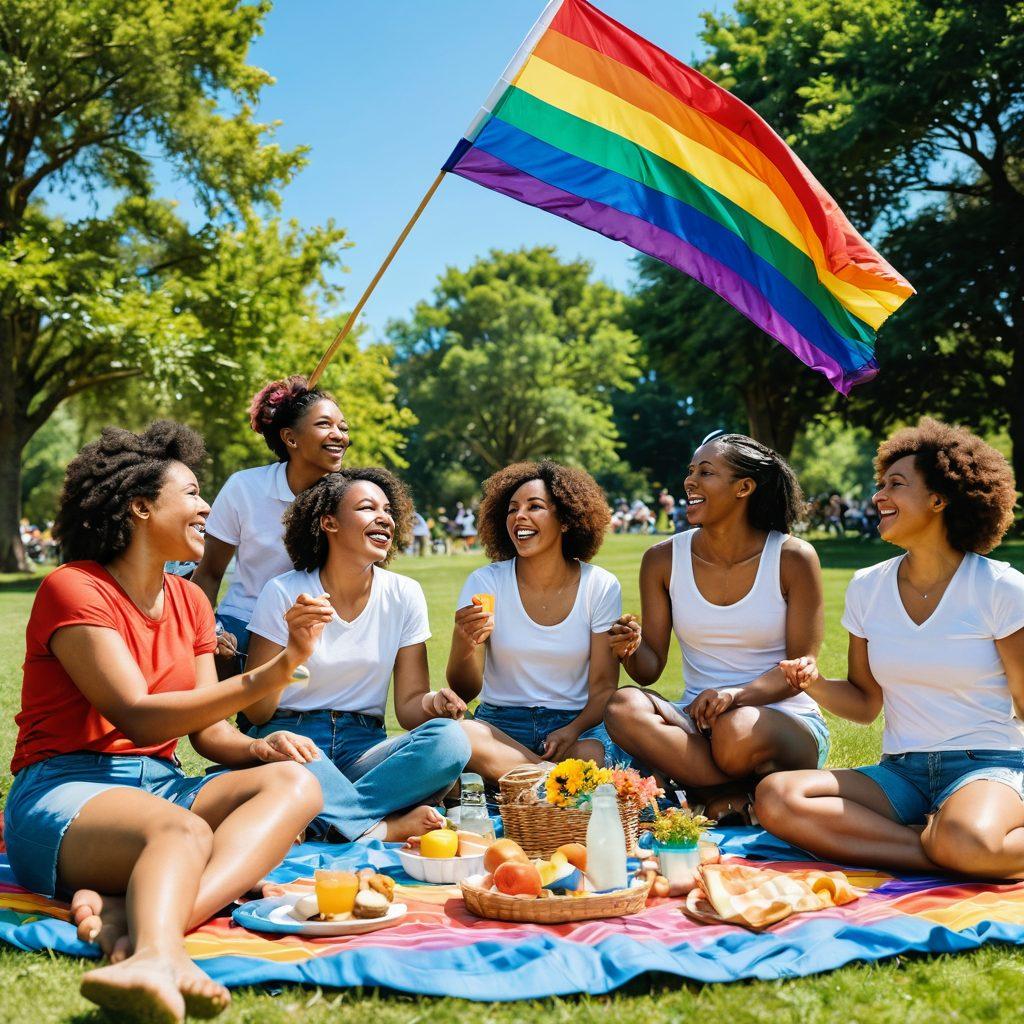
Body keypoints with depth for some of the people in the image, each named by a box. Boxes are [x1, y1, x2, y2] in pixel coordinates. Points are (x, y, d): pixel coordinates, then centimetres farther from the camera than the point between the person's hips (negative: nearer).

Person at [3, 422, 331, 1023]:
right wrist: (266, 678, -25)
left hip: (160, 784, 7)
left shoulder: (190, 601, 17)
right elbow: (140, 719, -17)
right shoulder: (73, 589, -6)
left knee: (294, 783, -21)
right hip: (66, 789, -7)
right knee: (185, 833, -38)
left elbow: (208, 730, 13)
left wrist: (259, 748, -11)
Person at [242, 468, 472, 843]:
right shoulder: (285, 593, -5)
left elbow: (408, 704, 4)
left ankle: (335, 816, -29)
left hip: (363, 746, 3)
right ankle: (384, 830, -27)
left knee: (448, 738, -28)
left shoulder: (404, 595, 3)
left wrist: (432, 703, -21)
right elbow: (256, 713, -6)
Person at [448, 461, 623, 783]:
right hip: (502, 724, 2)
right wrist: (464, 645, -27)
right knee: (457, 734, -34)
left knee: (591, 757, -37)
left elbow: (604, 687, 0)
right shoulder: (485, 583, -1)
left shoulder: (601, 587, -1)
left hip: (576, 723, -2)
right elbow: (465, 691, -4)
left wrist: (573, 730, -21)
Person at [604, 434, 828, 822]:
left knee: (739, 730, -38)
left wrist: (736, 695, -25)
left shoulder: (793, 558, -6)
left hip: (784, 721, -3)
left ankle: (722, 793, -4)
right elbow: (650, 669, 4)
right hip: (696, 723, 3)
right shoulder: (663, 559, 2)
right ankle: (734, 790, -17)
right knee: (623, 707, -28)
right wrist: (631, 651, -21)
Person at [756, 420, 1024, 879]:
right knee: (775, 797, -23)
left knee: (967, 842, -42)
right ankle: (938, 845, -17)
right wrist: (816, 685, -8)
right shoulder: (867, 587, 8)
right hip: (901, 772, 5)